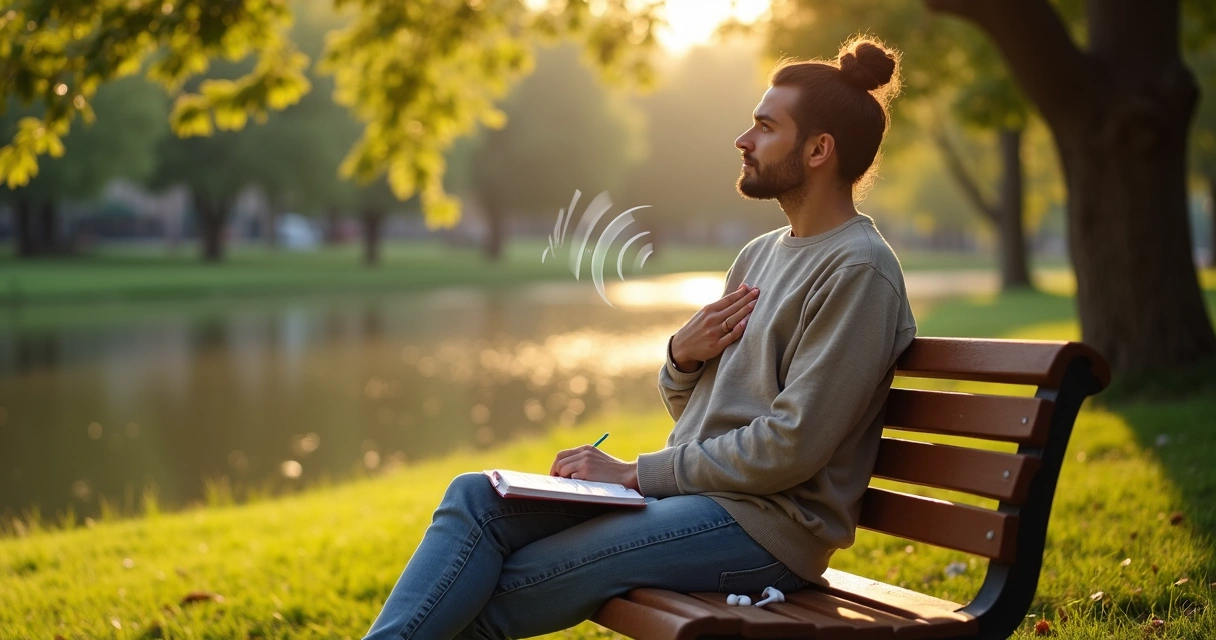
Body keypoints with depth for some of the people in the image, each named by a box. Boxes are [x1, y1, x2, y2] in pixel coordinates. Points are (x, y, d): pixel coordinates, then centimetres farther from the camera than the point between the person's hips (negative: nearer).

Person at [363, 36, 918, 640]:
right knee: (475, 497, -11)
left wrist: (636, 471, -14)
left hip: (765, 522, -8)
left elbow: (790, 448, -18)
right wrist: (682, 356, -3)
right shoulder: (760, 254, 17)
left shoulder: (858, 271, -11)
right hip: (691, 492, 8)